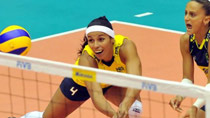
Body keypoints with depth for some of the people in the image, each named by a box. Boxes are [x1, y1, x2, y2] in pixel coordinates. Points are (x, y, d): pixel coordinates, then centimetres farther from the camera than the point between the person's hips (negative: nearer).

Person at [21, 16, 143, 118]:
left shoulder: (125, 46, -39)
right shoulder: (86, 58, -42)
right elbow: (96, 95, -52)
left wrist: (125, 105, -72)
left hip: (111, 83, 1)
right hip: (79, 83, -1)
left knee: (134, 106, -28)